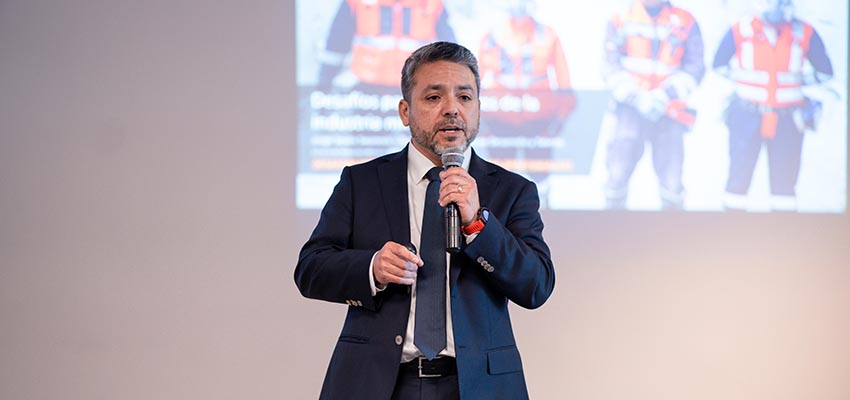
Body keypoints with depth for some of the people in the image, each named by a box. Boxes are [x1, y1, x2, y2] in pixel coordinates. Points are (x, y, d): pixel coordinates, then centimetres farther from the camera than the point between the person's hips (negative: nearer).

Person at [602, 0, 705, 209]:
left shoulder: (686, 23, 7)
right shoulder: (621, 21, 7)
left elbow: (695, 67, 1)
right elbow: (612, 67, 0)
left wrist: (665, 95, -14)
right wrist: (637, 97, -15)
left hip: (668, 113, 0)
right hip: (631, 109, 0)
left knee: (672, 182, -2)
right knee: (618, 174, -8)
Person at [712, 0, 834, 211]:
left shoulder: (805, 34, -1)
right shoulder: (740, 31, -4)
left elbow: (824, 72, 13)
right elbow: (720, 67, 11)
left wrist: (814, 103, 10)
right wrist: (726, 97, 7)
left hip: (788, 121, 1)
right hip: (747, 117, -1)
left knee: (785, 178, 4)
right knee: (739, 175, -1)